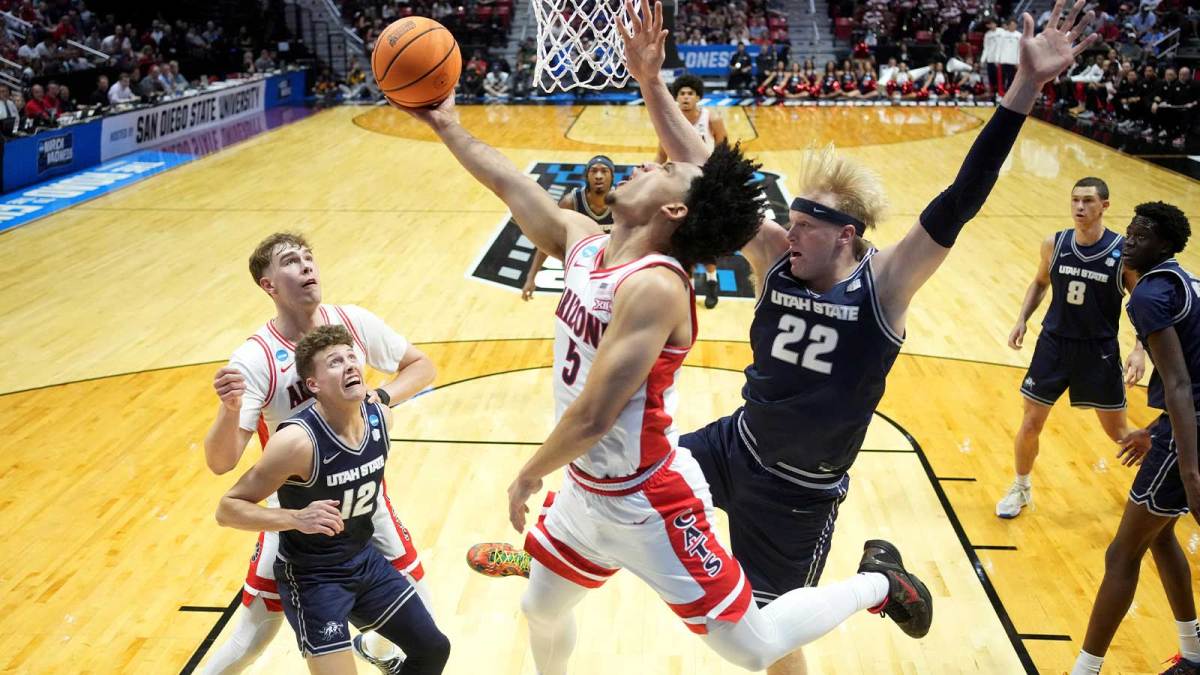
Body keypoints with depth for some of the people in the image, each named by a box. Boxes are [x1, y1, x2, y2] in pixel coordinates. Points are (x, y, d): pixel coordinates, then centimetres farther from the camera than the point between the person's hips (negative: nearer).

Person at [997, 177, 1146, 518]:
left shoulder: (1123, 252, -15)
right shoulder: (1054, 244, -6)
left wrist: (1140, 351, -21)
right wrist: (1022, 319, 0)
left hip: (1099, 351, -2)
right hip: (1054, 344, 2)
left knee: (1118, 432, 10)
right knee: (1030, 424, 5)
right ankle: (1021, 488, 29)